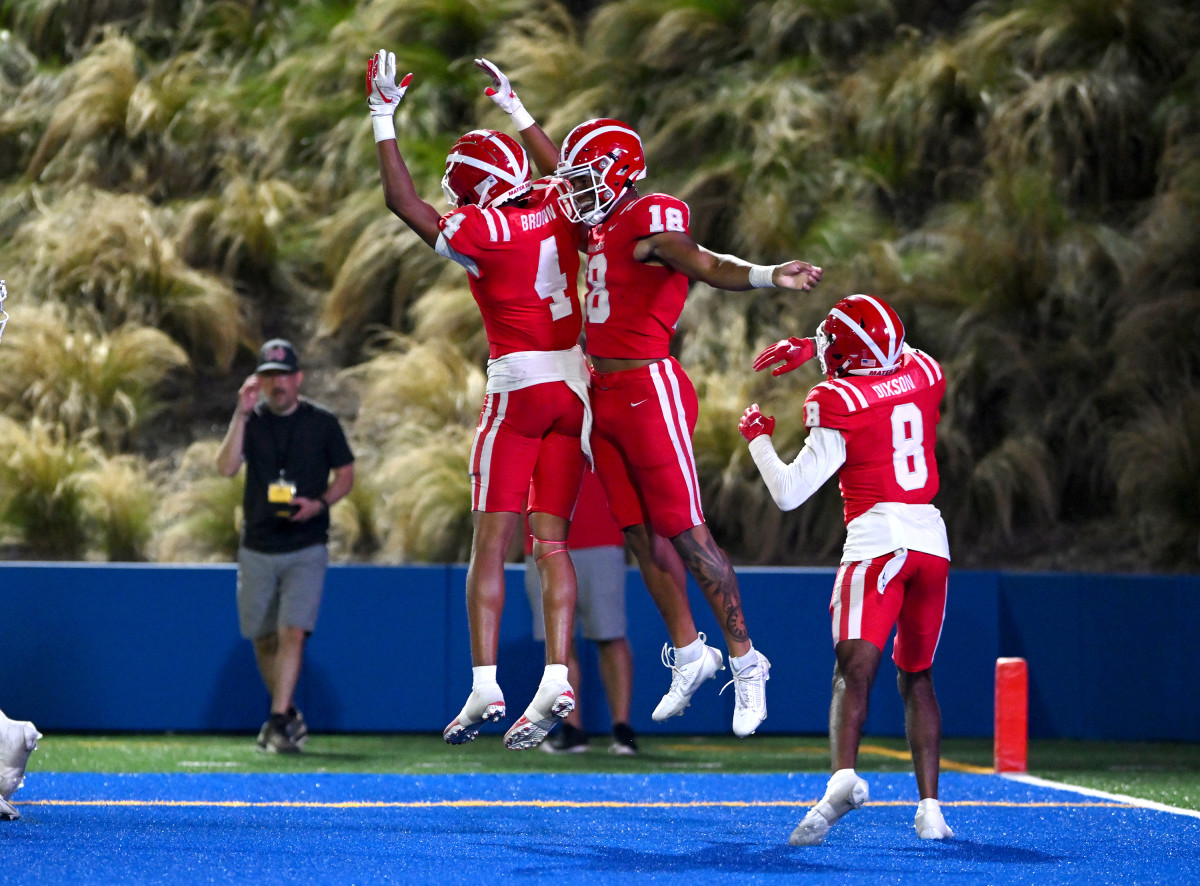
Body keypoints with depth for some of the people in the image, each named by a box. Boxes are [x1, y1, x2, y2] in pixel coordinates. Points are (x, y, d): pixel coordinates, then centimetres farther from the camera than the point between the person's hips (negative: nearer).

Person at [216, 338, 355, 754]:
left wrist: (320, 503, -12)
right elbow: (226, 467, -12)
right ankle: (289, 715, 27)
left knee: (293, 631, -16)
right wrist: (241, 414, -19)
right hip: (257, 549, 3)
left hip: (306, 549, -3)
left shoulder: (322, 422, 0)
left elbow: (345, 474, 6)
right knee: (263, 637, 9)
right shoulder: (250, 421, 3)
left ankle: (279, 723, -18)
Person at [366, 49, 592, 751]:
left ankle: (485, 686, -4)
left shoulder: (480, 231, -12)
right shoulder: (555, 206, 5)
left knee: (491, 545, 1)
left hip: (519, 386, -6)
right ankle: (557, 680, -4)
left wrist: (385, 117, 7)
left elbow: (404, 201, 1)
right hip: (575, 384, 6)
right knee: (552, 542, 5)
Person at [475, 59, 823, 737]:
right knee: (643, 535, 11)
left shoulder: (652, 222, -14)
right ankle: (689, 654, 21)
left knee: (686, 533, -7)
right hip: (605, 395, 9)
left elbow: (707, 265, -31)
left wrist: (770, 276, -50)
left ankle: (745, 662, -1)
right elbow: (565, 172, 31)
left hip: (650, 389, -9)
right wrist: (513, 107, 38)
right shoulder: (601, 223, 12)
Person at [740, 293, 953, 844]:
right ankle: (930, 807, 10)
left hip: (878, 539, -6)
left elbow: (789, 493, -4)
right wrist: (811, 352, 30)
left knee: (855, 668, -18)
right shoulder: (923, 374, 10)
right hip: (932, 539, 6)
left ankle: (844, 776, -42)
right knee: (916, 676, 16)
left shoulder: (838, 405, -6)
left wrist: (758, 437, 12)